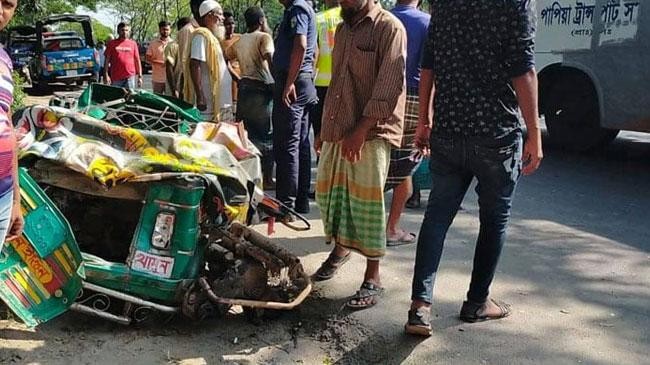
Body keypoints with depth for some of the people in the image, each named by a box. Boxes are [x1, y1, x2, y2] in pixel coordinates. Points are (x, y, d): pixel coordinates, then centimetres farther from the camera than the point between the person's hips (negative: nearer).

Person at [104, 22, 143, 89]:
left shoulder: (133, 44, 10)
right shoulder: (112, 44, 6)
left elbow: (137, 61, 10)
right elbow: (107, 60, 4)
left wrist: (140, 76, 5)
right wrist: (106, 75, -5)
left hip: (130, 77, 1)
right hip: (116, 78, -1)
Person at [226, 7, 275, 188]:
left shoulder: (239, 41, 14)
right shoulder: (264, 37, -6)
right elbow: (269, 58, -22)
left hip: (244, 87, 7)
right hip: (262, 89, -7)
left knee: (250, 133, 14)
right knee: (266, 136, 0)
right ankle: (267, 178, 4)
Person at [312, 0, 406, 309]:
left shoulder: (389, 28, -8)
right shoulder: (343, 29, 17)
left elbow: (389, 88, -16)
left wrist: (361, 130, -20)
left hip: (371, 133, -7)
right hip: (337, 131, 8)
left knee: (367, 203, -5)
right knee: (327, 192, 14)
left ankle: (373, 279, 6)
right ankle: (340, 248, 39)